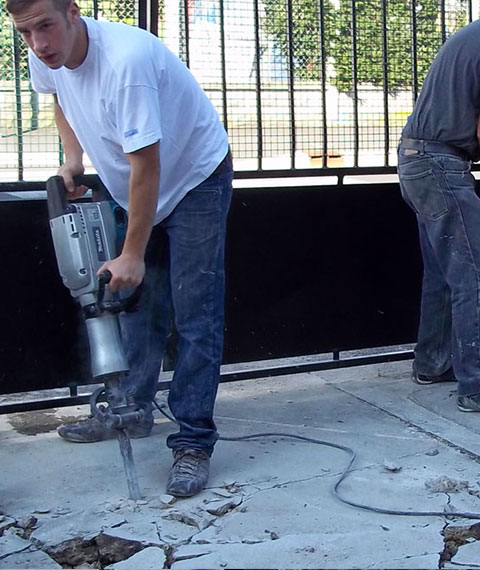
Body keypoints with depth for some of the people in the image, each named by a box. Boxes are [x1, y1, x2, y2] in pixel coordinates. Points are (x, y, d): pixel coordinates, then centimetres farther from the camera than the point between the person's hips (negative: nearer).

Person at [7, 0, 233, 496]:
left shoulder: (125, 59, -36)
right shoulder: (45, 57, -11)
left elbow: (146, 167, -32)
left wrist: (132, 254, -27)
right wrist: (72, 159, 1)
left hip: (195, 179, -7)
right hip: (133, 189, 8)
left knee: (196, 317, -9)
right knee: (137, 303, 14)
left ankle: (194, 441, -5)